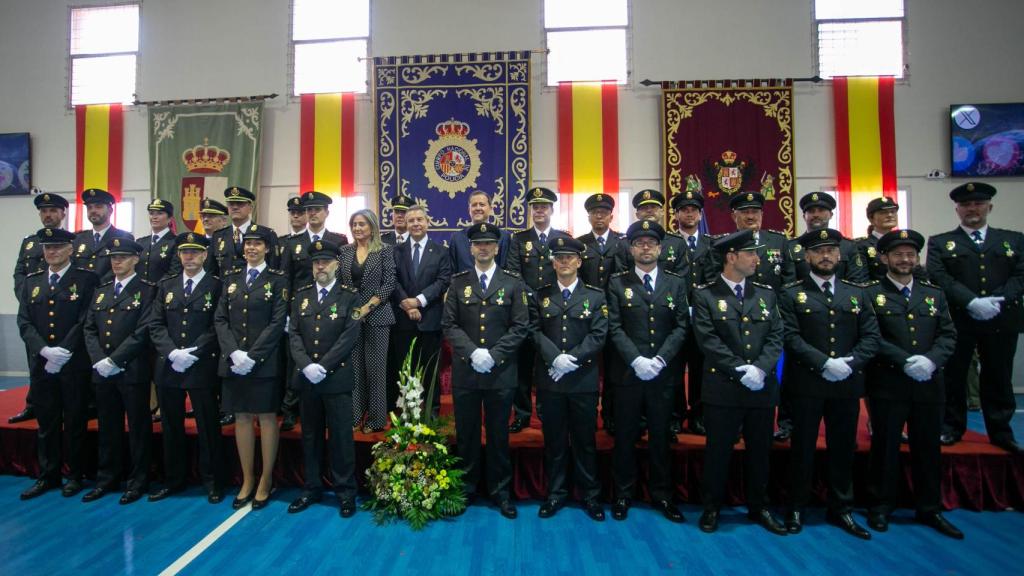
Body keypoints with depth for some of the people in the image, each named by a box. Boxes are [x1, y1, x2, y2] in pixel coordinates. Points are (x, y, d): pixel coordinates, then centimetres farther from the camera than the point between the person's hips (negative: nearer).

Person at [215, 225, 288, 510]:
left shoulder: (278, 279, -1)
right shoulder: (232, 278, 12)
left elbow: (278, 322, -8)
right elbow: (220, 319, 6)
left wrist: (252, 356, -15)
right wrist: (233, 352, -9)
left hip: (264, 361, -4)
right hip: (233, 361, 4)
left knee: (267, 417, 4)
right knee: (241, 417, 10)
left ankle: (266, 480, 16)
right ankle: (247, 480, 22)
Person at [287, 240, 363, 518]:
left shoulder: (350, 296, -2)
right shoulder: (301, 295, 10)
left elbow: (350, 336, -11)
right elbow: (294, 334, 3)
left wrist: (323, 366, -16)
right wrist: (306, 365, -12)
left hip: (337, 378, -4)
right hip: (306, 378, 4)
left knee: (341, 435, 3)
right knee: (310, 435, 14)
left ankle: (345, 491, 16)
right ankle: (312, 487, 29)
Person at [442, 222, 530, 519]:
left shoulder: (513, 283, 2)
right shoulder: (458, 282, 5)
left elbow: (521, 327, -3)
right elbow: (449, 325, 0)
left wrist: (493, 355, -13)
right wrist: (472, 352, -13)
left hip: (501, 371, -1)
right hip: (465, 370, 1)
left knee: (498, 433, 10)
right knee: (466, 433, 12)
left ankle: (500, 490, 25)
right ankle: (466, 487, 28)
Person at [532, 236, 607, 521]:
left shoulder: (596, 295, 3)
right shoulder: (540, 295, 7)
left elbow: (599, 335, -6)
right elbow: (536, 331, -1)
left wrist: (572, 359, -16)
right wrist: (555, 358, -17)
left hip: (584, 379, -1)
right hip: (549, 378, 1)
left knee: (585, 439, 9)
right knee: (554, 439, 11)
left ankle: (590, 495, 24)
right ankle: (556, 493, 25)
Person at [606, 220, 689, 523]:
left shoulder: (676, 283, 9)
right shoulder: (618, 282, 3)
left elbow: (681, 327, 2)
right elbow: (614, 327, -4)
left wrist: (660, 359, -11)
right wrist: (636, 360, -15)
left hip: (664, 373, 2)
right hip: (628, 372, -1)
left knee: (661, 436, 12)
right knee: (625, 436, 7)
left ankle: (661, 494, 27)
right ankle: (623, 494, 22)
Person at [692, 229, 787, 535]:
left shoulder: (766, 294, 11)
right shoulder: (705, 294, -4)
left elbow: (776, 336, 3)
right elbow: (707, 340, -12)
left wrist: (760, 368, -13)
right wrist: (741, 370, -17)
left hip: (763, 388, 4)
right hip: (723, 389, -4)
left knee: (760, 451, 15)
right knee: (718, 450, 7)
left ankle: (758, 507, 33)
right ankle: (712, 506, 24)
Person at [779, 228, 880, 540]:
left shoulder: (857, 293, 11)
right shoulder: (791, 294, 0)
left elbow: (871, 336, 4)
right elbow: (791, 338, -10)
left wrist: (849, 363, -12)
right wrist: (825, 363, -19)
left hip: (848, 384, 3)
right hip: (807, 384, -3)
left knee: (843, 448, 13)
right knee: (803, 447, 6)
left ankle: (841, 509, 29)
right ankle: (797, 508, 20)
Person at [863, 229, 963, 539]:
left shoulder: (935, 294, 12)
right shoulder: (871, 294, -2)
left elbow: (948, 335, 6)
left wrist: (930, 360, -11)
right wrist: (906, 361, -18)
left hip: (929, 384, 4)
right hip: (888, 384, -4)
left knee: (929, 447, 12)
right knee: (886, 446, 5)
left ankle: (929, 509, 28)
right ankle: (881, 507, 19)